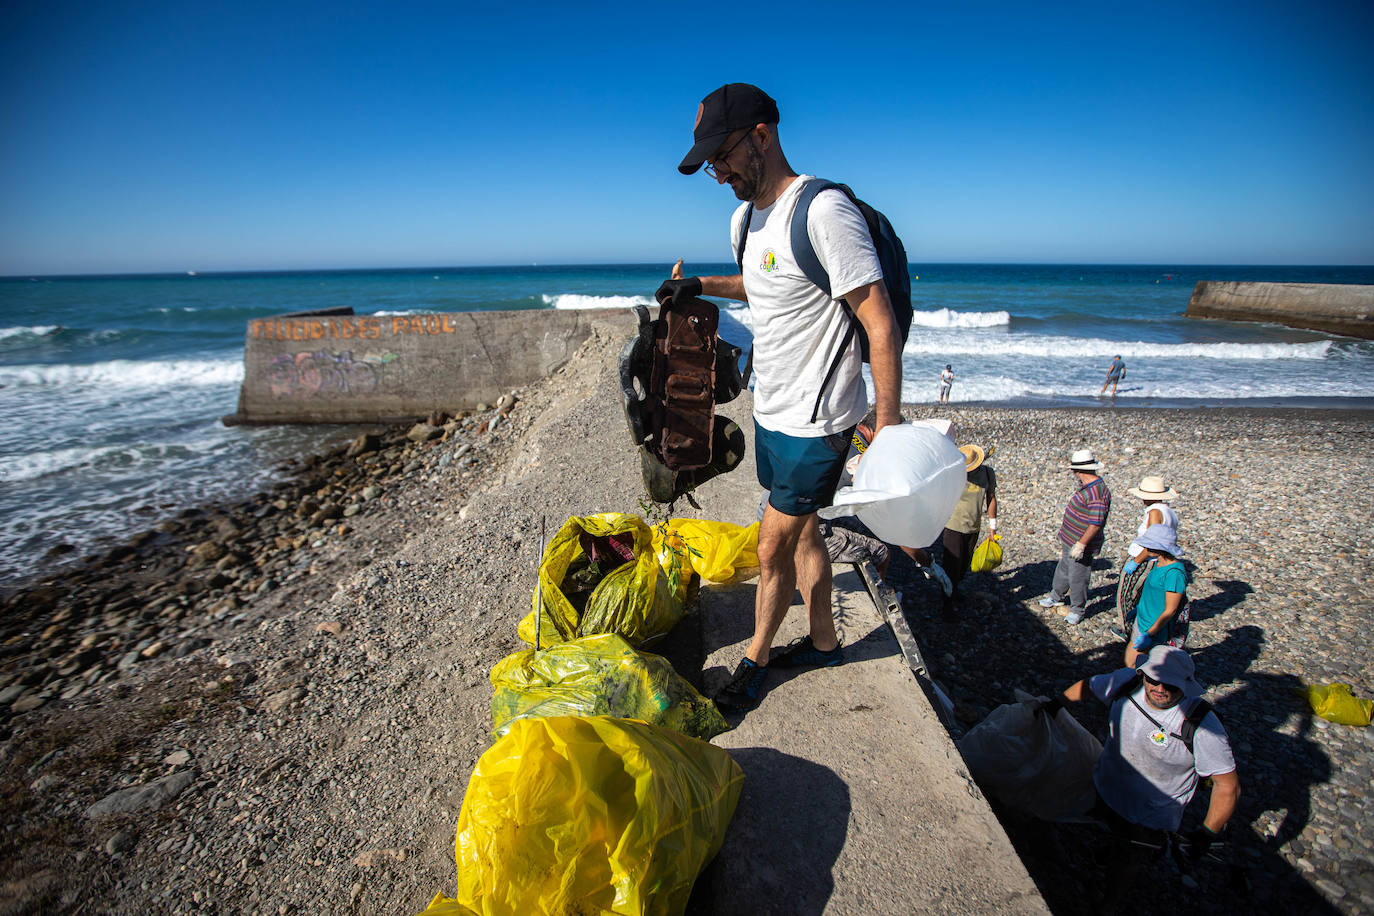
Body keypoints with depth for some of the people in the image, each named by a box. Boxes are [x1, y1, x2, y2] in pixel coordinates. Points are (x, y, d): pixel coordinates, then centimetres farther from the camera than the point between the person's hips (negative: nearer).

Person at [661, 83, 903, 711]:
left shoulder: (825, 211, -20)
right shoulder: (744, 219, 8)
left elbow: (881, 324, -20)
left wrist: (887, 424, -21)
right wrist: (701, 286, 16)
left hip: (815, 419, -8)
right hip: (771, 410, 8)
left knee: (773, 547, 2)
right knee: (800, 532, 19)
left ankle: (756, 659, 25)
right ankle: (824, 641, 38)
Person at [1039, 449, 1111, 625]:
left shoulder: (1097, 492, -28)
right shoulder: (1088, 486, 6)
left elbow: (1096, 523, -29)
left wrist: (1081, 544, -27)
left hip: (1081, 545, -10)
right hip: (1070, 541, 10)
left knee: (1077, 578, 4)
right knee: (1063, 571, 24)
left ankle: (1077, 610, 21)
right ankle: (1056, 597, 42)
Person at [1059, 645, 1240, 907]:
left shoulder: (1202, 726, -32)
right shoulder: (1126, 681, -21)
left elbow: (1228, 786, -22)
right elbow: (1087, 686, 0)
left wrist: (1207, 834, -17)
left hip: (1149, 818, -2)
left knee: (1126, 864, 22)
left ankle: (1110, 901, 51)